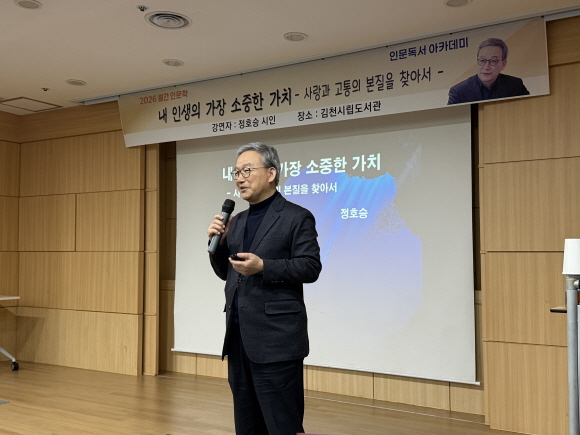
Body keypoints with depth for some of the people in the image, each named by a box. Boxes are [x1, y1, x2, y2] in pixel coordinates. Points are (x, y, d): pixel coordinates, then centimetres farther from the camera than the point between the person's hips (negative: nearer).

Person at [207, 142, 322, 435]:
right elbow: (226, 273, 18)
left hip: (276, 339, -7)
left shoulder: (296, 217, -4)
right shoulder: (237, 221, 17)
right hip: (239, 337, 7)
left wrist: (263, 267, -21)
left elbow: (311, 267, -11)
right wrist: (217, 243, 0)